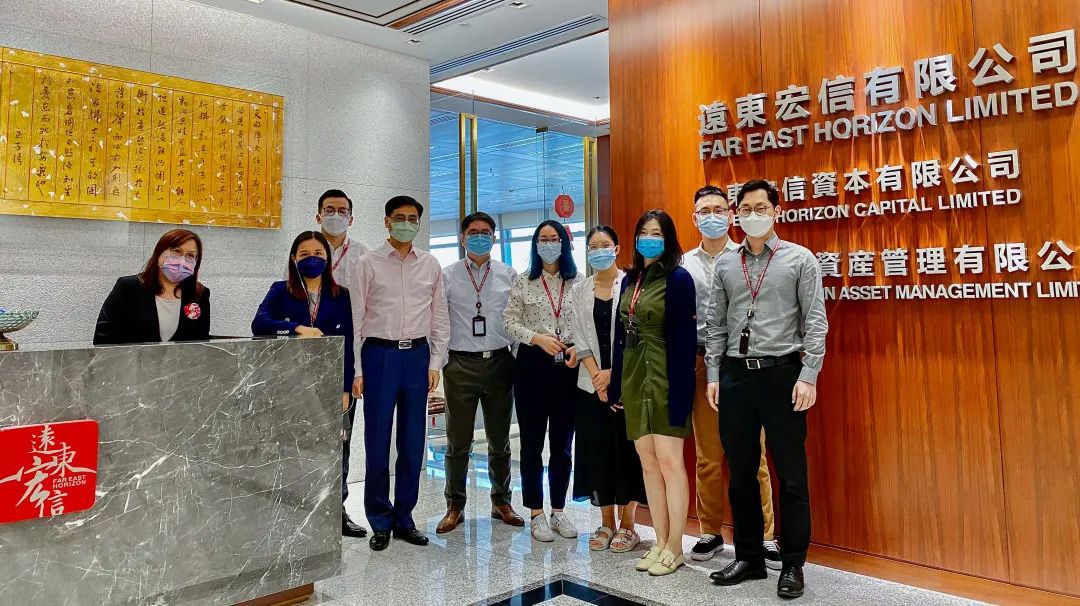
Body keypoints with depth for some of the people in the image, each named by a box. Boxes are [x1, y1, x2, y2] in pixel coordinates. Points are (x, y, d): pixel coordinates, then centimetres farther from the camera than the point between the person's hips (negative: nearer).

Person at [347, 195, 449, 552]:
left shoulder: (430, 266, 9)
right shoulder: (368, 264, 1)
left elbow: (440, 318, 10)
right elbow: (355, 319, -1)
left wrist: (434, 362, 3)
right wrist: (356, 370, -5)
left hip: (417, 355, 3)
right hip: (379, 354, -2)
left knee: (413, 442, 8)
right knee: (377, 442, 3)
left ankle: (403, 518, 22)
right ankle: (380, 522, 19)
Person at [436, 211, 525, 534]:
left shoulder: (508, 275, 7)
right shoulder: (447, 276, 3)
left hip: (499, 362, 2)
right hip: (460, 365, -1)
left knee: (500, 440, 13)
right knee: (458, 442, 5)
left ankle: (501, 502, 28)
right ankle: (454, 506, 20)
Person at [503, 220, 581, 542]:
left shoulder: (578, 282, 5)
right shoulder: (523, 282, 3)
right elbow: (509, 322, -1)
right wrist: (538, 338, -14)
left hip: (568, 365, 1)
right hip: (532, 363, -1)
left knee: (562, 441, 9)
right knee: (532, 441, 4)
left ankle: (558, 511, 22)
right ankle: (537, 514, 15)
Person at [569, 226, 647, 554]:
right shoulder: (579, 290, 8)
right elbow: (581, 339, 5)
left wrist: (613, 373, -11)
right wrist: (596, 375, -6)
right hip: (591, 384, 3)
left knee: (627, 449, 0)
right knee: (596, 450, 6)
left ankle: (627, 524, 13)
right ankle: (606, 523, 18)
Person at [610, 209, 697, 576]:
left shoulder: (678, 278, -7)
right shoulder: (631, 279, 13)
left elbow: (684, 337, -13)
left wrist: (679, 391, -19)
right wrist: (617, 381, 10)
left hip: (665, 380, -7)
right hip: (634, 380, 7)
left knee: (669, 460, -2)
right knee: (648, 463, 11)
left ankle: (674, 548, 11)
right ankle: (660, 542, 23)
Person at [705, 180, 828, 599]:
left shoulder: (800, 259, 2)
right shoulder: (725, 264, 11)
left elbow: (815, 321, -3)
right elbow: (717, 324, 11)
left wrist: (808, 376, -11)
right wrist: (714, 375, 5)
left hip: (782, 374, -3)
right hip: (735, 375, 3)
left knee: (791, 475, 4)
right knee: (741, 473, 10)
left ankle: (792, 565, 18)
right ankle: (748, 558, 25)